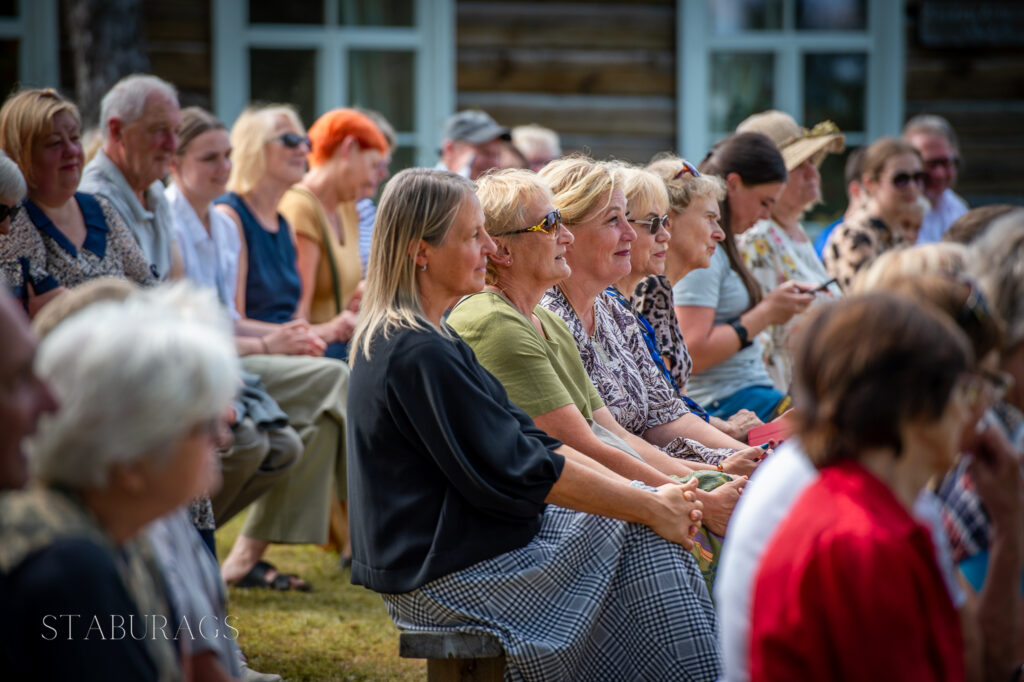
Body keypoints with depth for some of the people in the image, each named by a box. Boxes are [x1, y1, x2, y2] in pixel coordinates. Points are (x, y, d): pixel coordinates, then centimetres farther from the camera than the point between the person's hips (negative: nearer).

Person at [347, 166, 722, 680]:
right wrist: (652, 507, -12)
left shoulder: (396, 340, 13)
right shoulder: (421, 355, -21)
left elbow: (525, 441, 12)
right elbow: (521, 472, -20)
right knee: (647, 543, -6)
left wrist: (651, 496, 4)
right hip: (451, 576, -10)